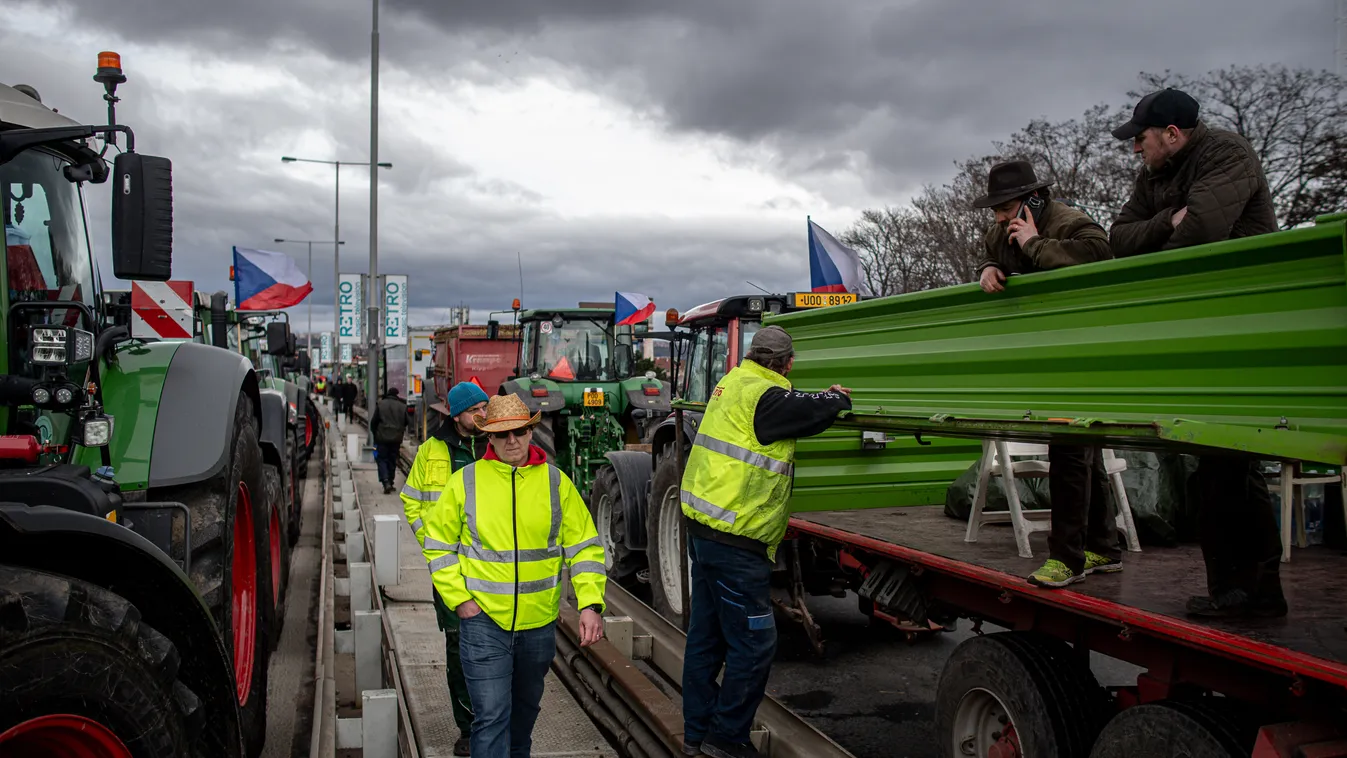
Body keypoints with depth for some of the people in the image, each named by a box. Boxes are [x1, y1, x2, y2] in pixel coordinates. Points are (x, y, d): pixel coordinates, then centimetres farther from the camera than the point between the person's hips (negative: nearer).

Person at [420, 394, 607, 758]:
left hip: (539, 621, 3)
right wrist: (459, 599, -7)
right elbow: (438, 544, 2)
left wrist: (590, 603, -12)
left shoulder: (555, 481, -3)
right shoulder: (465, 481, -6)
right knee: (491, 716, -6)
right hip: (483, 620, -3)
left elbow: (585, 546, -1)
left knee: (526, 706, 23)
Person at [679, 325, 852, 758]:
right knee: (754, 642, 1)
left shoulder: (735, 383, 12)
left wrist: (824, 399, 16)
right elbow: (816, 411, -12)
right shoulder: (764, 395, -16)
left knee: (706, 637, 17)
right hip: (735, 541, -10)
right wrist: (839, 398, 9)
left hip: (704, 528, 10)